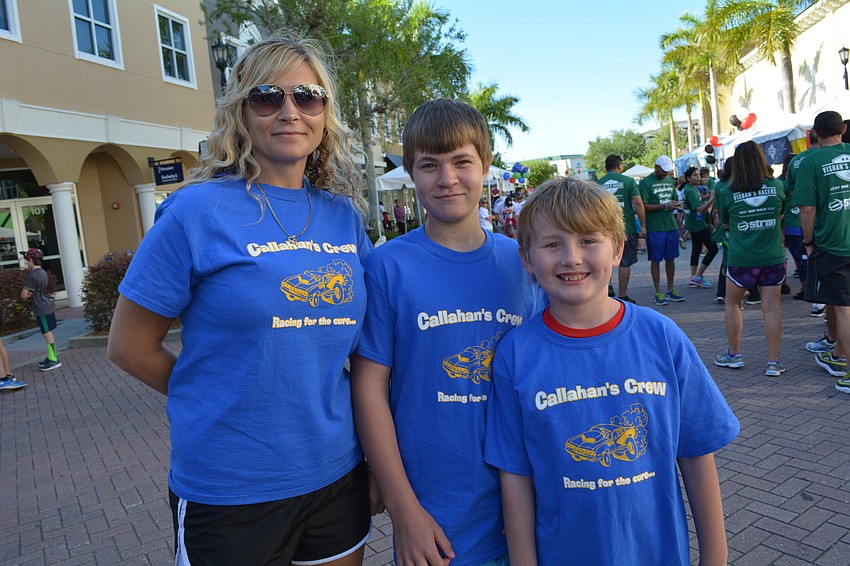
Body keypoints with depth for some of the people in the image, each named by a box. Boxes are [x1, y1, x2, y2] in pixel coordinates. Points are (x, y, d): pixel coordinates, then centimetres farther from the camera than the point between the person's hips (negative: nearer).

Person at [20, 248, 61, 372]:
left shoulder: (32, 276, -18)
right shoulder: (42, 272, 10)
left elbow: (24, 295, -17)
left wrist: (27, 294, 5)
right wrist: (29, 294, -2)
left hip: (41, 310, -9)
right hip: (47, 307, 9)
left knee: (47, 333, -5)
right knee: (48, 333, 15)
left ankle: (54, 360, -2)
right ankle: (51, 357, 23)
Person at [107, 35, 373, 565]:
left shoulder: (345, 215, 1)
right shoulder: (198, 210, -11)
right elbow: (131, 346, -5)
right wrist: (226, 403, -1)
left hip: (338, 473, 5)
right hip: (229, 491, -4)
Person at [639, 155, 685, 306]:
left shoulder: (670, 181, 14)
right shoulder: (645, 183, -7)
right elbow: (643, 207, -12)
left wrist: (676, 205, -1)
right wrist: (665, 206, -17)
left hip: (671, 226, 6)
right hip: (654, 228, -6)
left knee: (670, 258, 11)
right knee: (656, 260, 1)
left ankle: (670, 290, 22)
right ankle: (658, 292, 9)